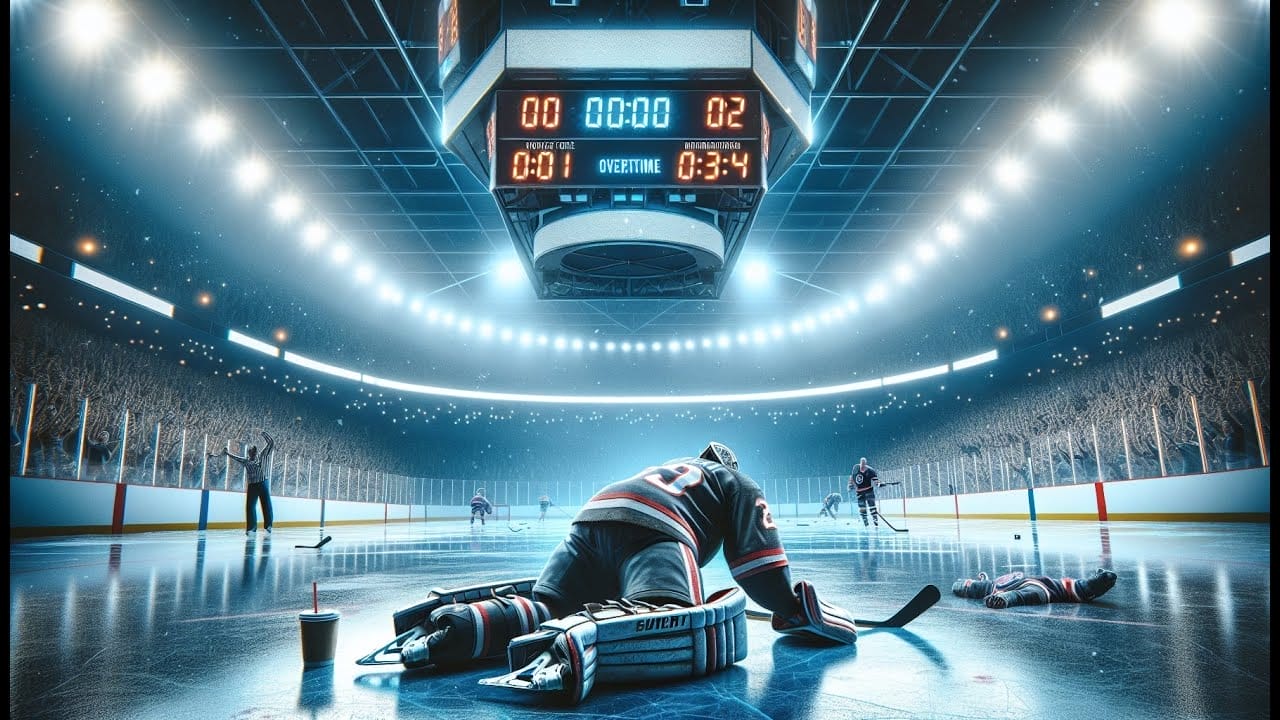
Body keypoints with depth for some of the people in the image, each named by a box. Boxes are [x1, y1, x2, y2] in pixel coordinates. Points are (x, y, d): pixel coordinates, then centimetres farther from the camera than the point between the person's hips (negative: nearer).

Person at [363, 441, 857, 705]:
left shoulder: (672, 468, 47)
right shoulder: (739, 484, 29)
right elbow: (758, 564, 16)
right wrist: (796, 610, 28)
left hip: (590, 522, 7)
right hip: (651, 533, -7)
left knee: (542, 607, 8)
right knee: (709, 631, -27)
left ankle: (451, 621, -18)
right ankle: (580, 640, -54)